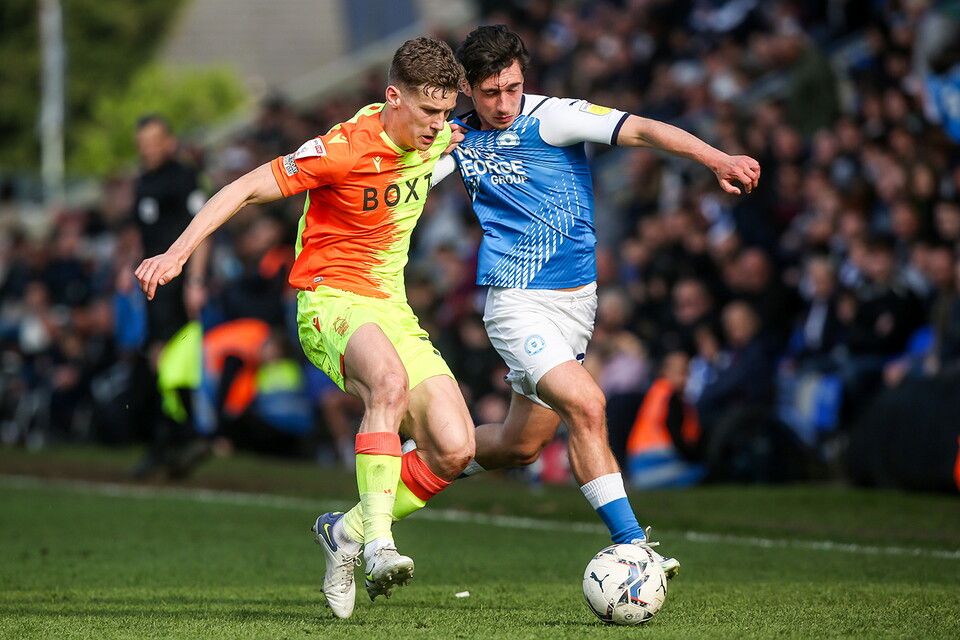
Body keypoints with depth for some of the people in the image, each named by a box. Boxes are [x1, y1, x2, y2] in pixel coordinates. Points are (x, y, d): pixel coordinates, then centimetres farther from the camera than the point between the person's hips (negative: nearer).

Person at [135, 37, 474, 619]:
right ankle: (378, 545, -42)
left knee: (455, 450, -10)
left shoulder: (435, 136, 2)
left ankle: (347, 531, 9)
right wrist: (178, 252, -23)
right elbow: (247, 189, -17)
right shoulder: (345, 148, -18)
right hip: (331, 301, -7)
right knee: (391, 380, -40)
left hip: (393, 309, 7)